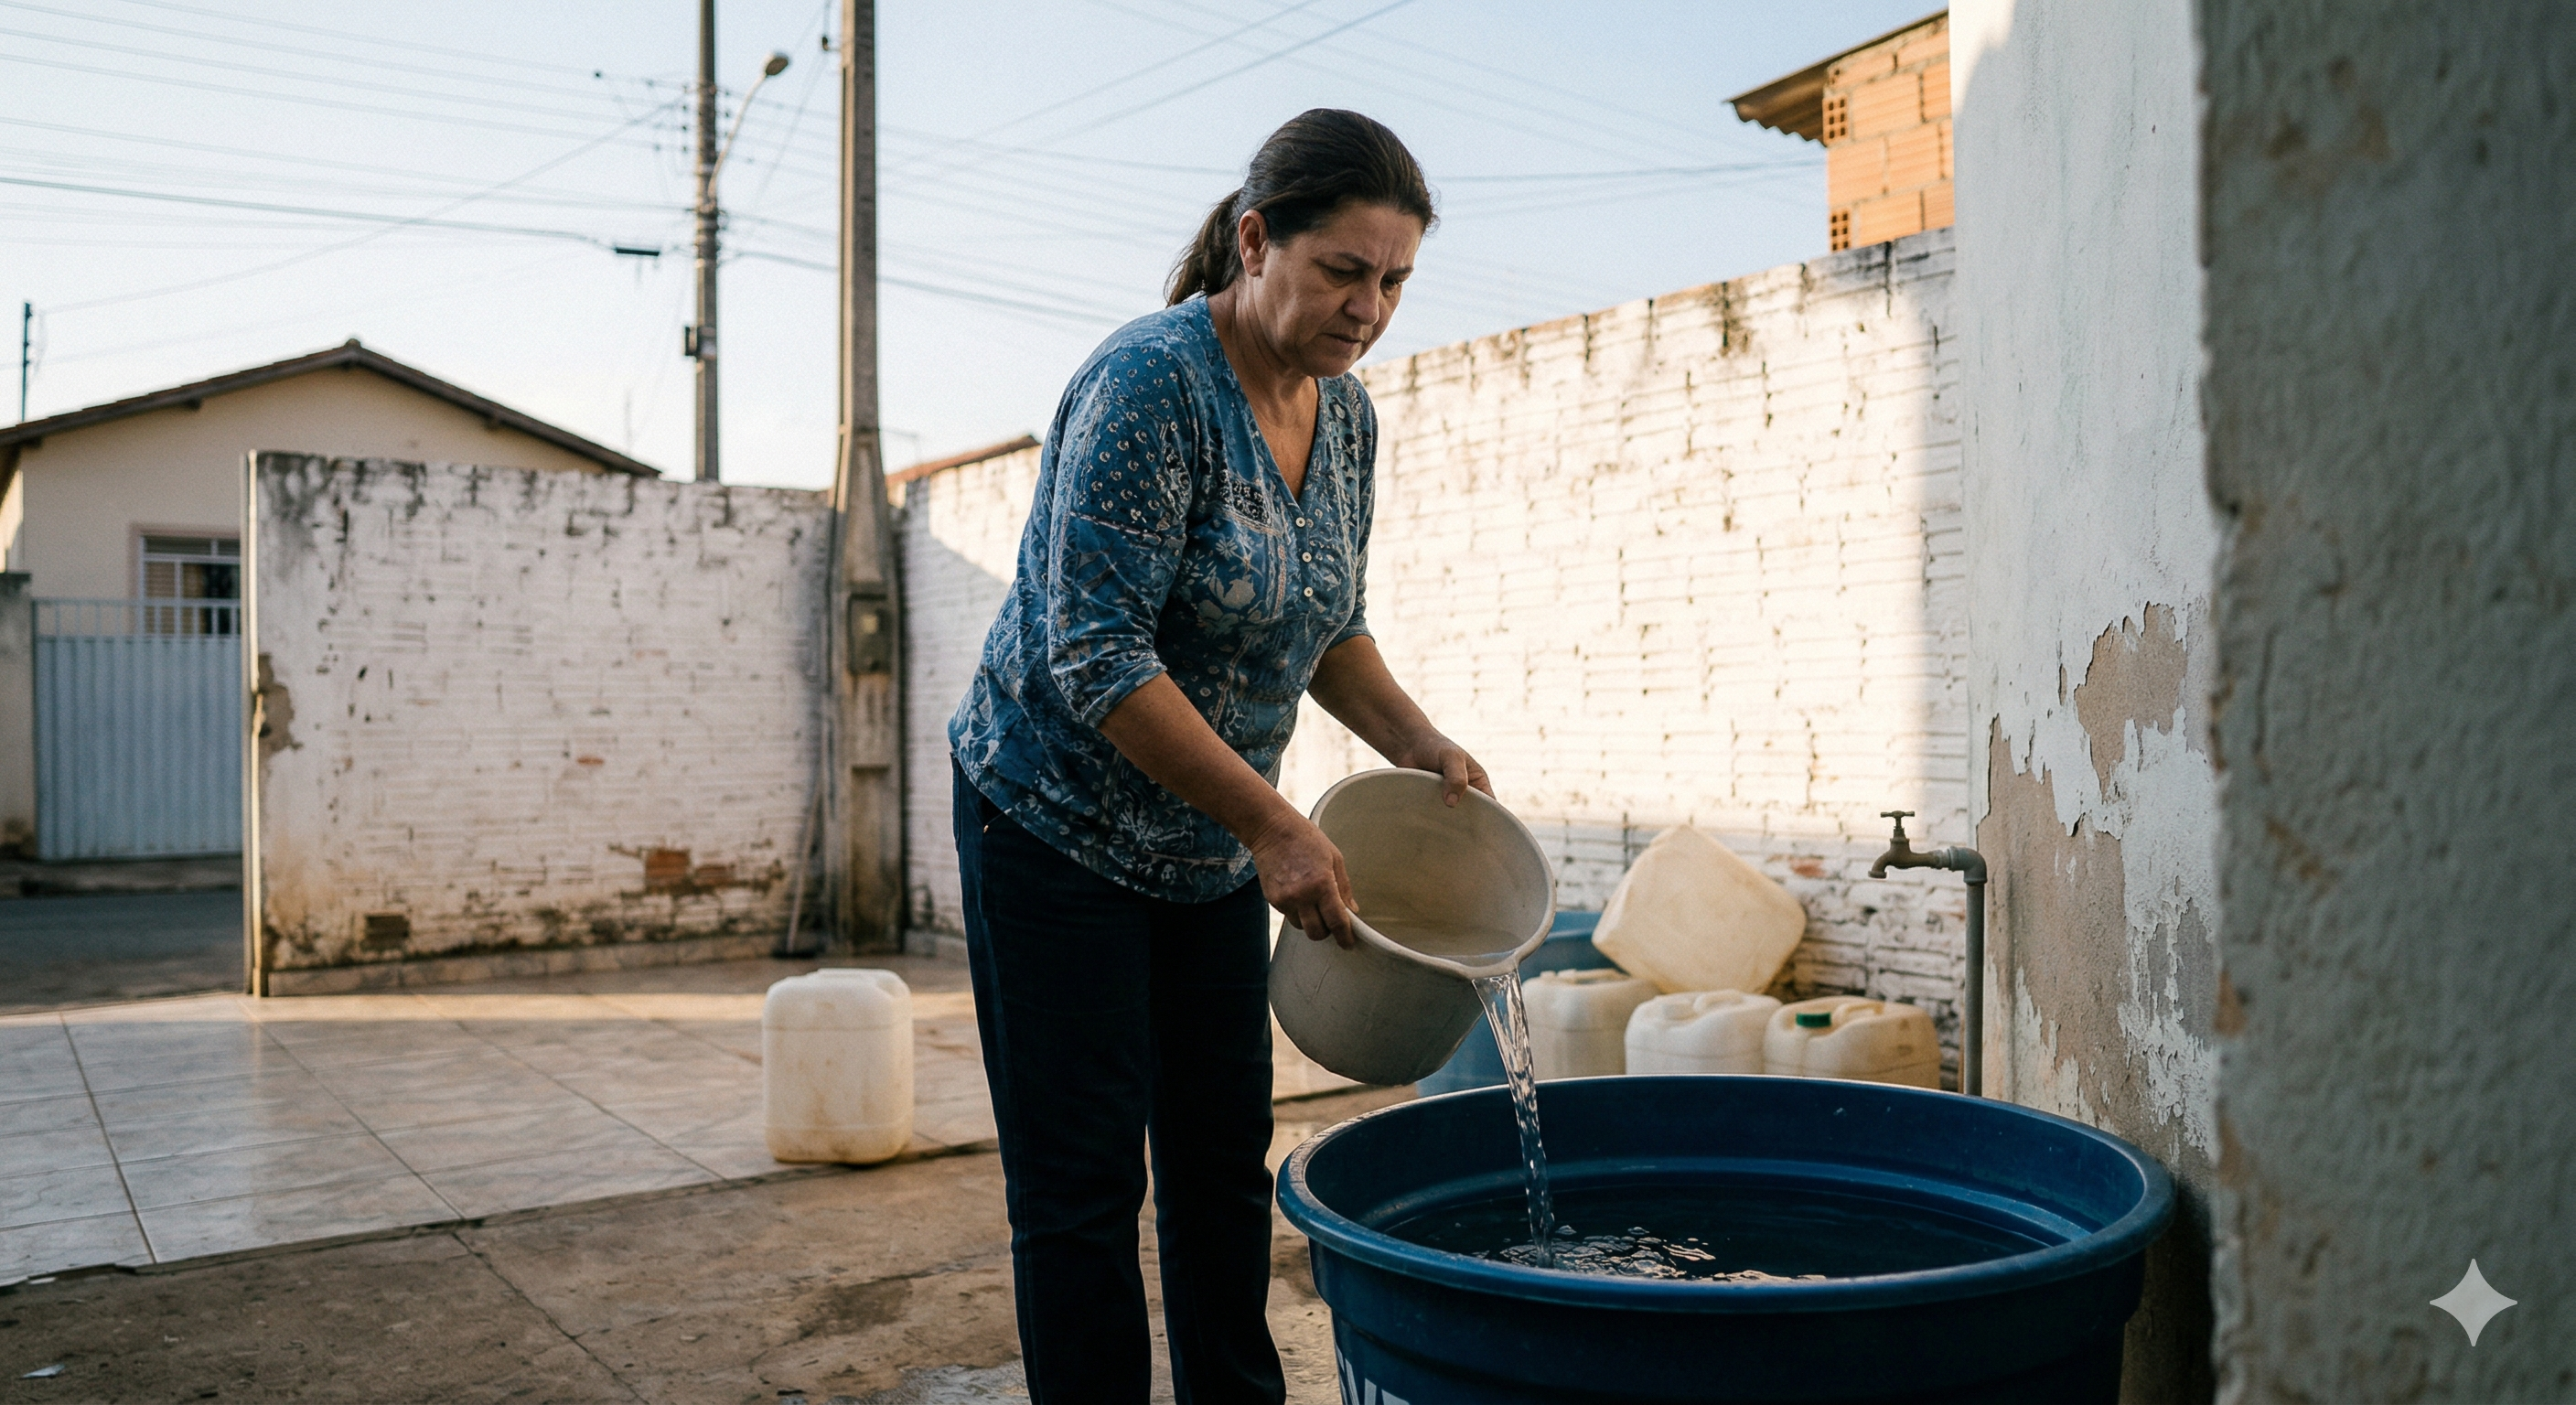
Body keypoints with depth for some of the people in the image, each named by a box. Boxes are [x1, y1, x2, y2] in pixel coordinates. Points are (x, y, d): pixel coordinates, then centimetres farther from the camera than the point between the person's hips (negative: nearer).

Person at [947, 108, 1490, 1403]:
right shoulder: (1152, 382, -22)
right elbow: (1096, 655, -27)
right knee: (1083, 1180, 0)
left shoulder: (1343, 412, 1)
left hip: (1211, 846, 7)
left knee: (1225, 1154, 13)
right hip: (1057, 825, -7)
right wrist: (1274, 826, -27)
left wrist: (1420, 745, -4)